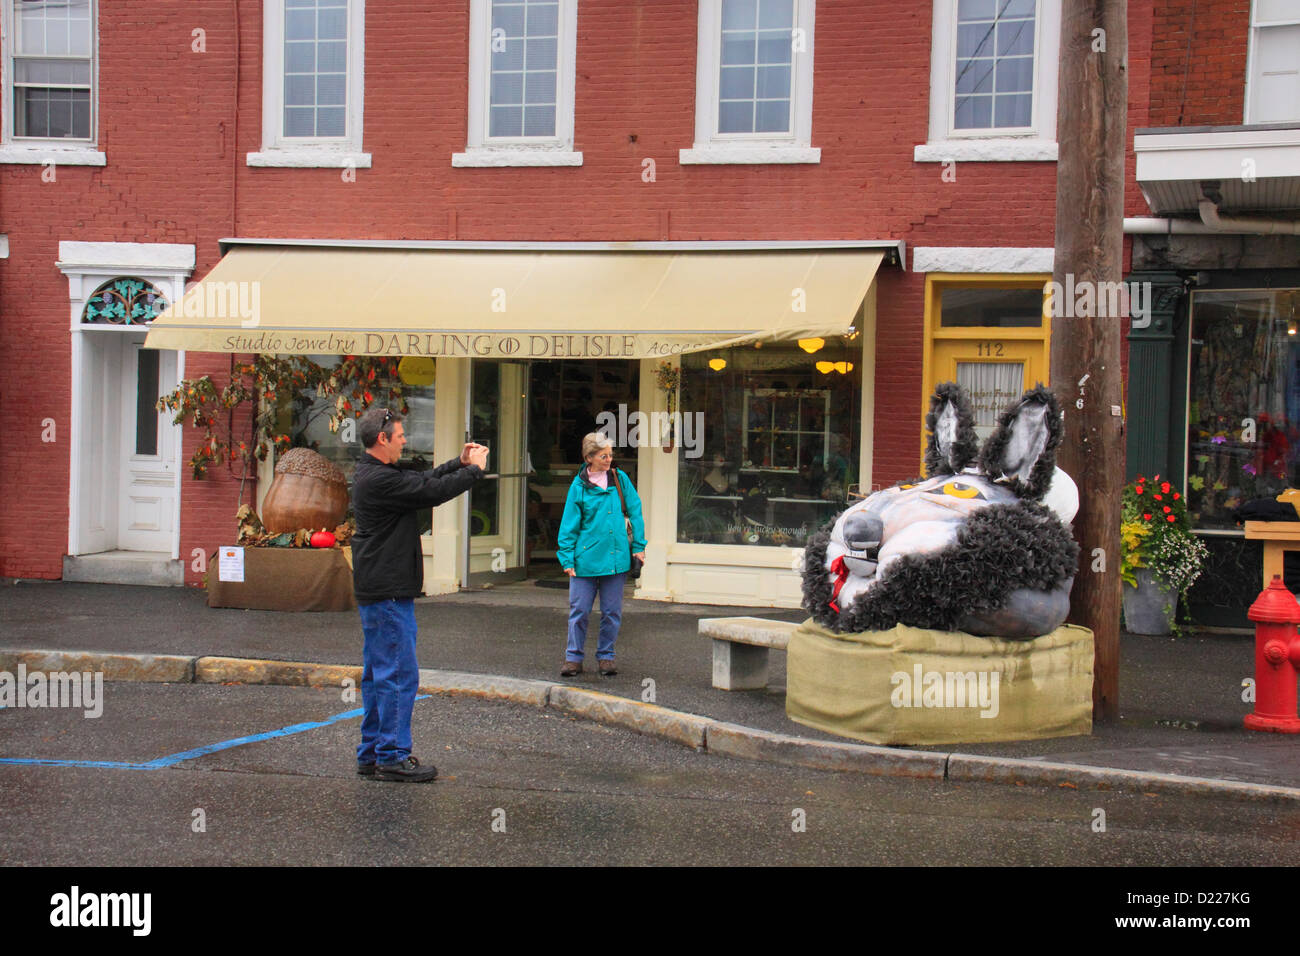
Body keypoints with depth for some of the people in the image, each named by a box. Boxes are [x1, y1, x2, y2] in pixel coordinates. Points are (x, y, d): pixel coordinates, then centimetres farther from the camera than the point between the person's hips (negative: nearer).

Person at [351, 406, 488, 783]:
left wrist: (460, 464, 12)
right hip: (388, 594, -11)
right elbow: (431, 492, -19)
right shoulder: (379, 480, -19)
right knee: (399, 674, -7)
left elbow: (423, 480, 22)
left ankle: (372, 754, 21)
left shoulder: (373, 474, 14)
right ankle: (392, 758, -2)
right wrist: (473, 469, -5)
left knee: (378, 673, 14)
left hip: (378, 592, 11)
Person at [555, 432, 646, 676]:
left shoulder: (620, 479, 5)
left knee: (612, 612, 7)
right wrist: (567, 559, -4)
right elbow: (569, 525, 1)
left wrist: (638, 546, 7)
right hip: (587, 558, -2)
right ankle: (574, 658, 11)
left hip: (616, 556, 2)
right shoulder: (579, 485, -1)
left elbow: (635, 511, 11)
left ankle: (606, 656, 21)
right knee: (579, 610, 0)